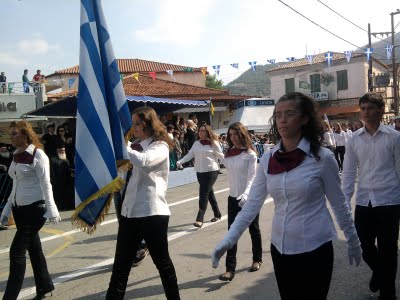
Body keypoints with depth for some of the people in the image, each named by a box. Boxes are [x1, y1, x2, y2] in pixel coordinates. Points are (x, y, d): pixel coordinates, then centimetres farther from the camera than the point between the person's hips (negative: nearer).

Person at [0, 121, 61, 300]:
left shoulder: (37, 154, -10)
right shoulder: (16, 156, 11)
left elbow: (45, 184, -14)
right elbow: (16, 186, 17)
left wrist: (51, 209, -20)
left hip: (34, 208, -7)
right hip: (20, 209, 8)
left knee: (17, 251, -7)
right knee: (33, 248, 14)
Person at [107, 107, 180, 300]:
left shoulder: (160, 146, -6)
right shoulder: (136, 146, 17)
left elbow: (143, 162, -28)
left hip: (152, 212, -7)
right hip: (130, 210, 7)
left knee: (162, 261, 9)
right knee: (121, 264, 8)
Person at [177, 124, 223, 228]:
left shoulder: (213, 143, -6)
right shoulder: (196, 143, 8)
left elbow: (220, 155, -3)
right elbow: (189, 155, 2)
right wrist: (180, 161, -11)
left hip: (211, 171, -5)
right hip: (200, 171, 6)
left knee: (203, 194, -11)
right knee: (209, 193, 16)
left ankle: (199, 219, -9)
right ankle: (217, 214, 32)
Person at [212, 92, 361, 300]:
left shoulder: (322, 158, -12)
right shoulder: (268, 159, -2)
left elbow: (339, 204, -2)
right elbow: (252, 203, -4)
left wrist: (353, 242, 7)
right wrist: (229, 239, -13)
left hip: (315, 249, -4)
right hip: (280, 248, 4)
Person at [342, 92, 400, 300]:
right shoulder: (354, 139, 4)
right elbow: (349, 172, 5)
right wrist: (344, 202, 0)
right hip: (363, 202, 3)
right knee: (366, 247, 14)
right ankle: (378, 271, 46)